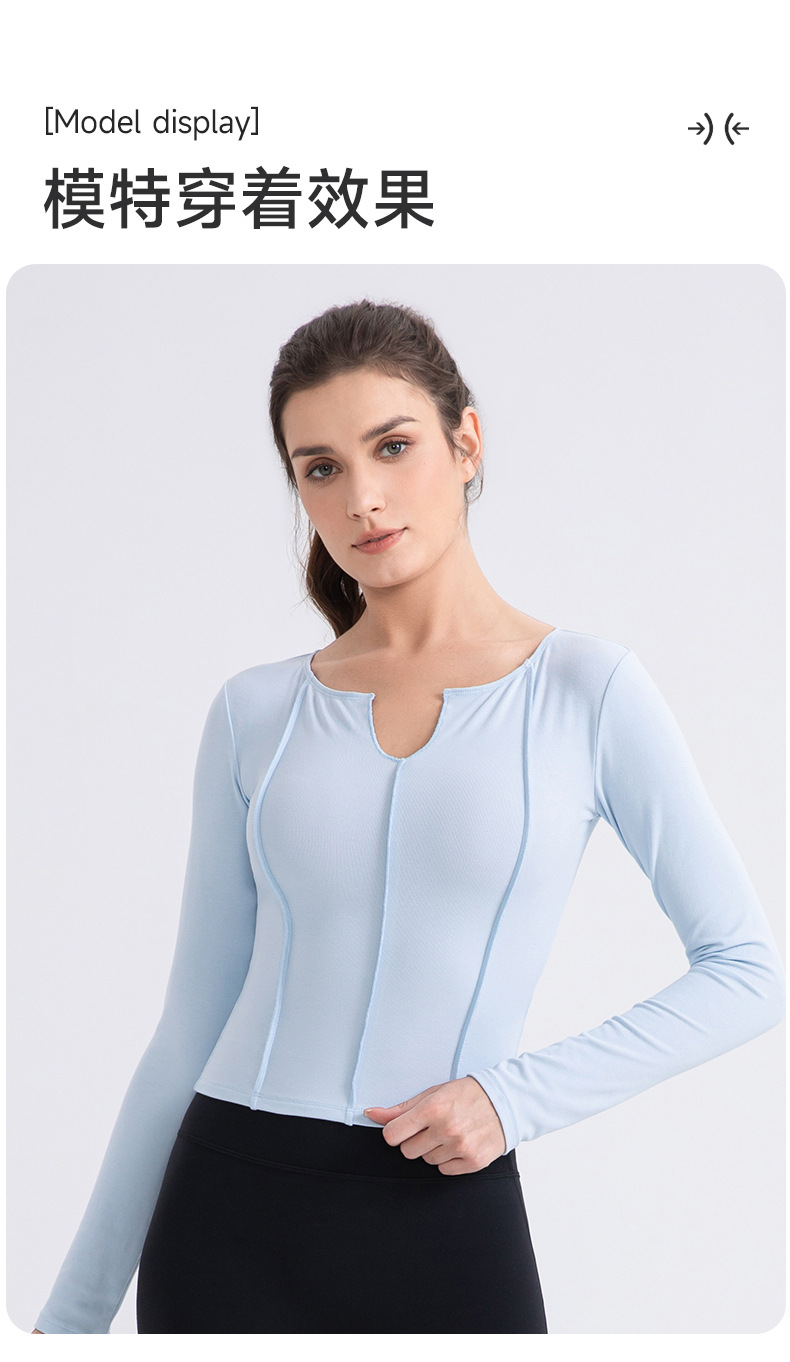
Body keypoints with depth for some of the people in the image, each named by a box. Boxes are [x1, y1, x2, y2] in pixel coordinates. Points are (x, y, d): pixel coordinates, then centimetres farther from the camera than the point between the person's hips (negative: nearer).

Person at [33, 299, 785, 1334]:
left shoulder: (587, 688, -2)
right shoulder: (255, 713, 4)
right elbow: (191, 1026, 6)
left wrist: (518, 1097, -9)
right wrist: (77, 1308, 7)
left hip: (448, 1221, -1)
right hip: (228, 1218, 2)